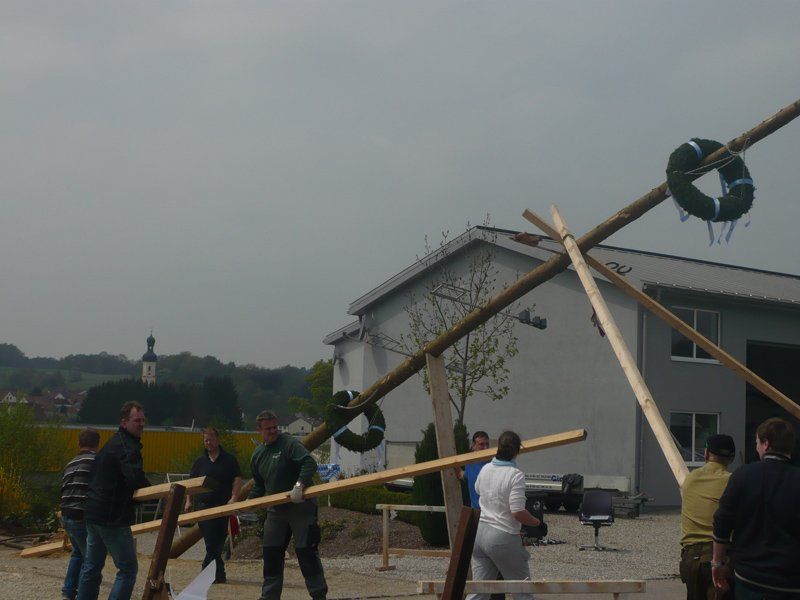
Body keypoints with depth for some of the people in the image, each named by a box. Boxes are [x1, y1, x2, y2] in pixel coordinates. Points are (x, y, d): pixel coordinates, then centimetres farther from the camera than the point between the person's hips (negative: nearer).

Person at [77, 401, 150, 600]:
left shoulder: (112, 443, 18)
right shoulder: (127, 447, -14)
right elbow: (136, 479, -27)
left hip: (93, 513, 10)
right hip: (113, 517, -10)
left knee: (92, 567, 16)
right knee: (128, 568, -4)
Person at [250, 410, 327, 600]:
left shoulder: (290, 443, -10)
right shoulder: (258, 455, 13)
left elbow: (310, 464, -23)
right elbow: (258, 485, 23)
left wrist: (300, 484, -36)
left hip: (301, 508, -7)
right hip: (275, 511, 7)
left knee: (306, 551, -7)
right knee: (271, 554, 8)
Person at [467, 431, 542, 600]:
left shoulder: (485, 470, 4)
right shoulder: (516, 475, -17)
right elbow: (518, 513, -21)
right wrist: (537, 522, -4)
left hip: (479, 532, 6)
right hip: (503, 537, -6)